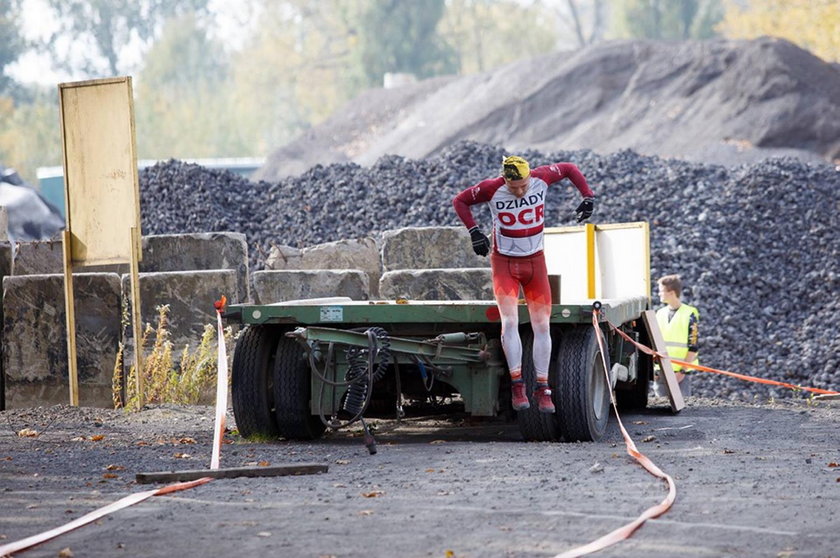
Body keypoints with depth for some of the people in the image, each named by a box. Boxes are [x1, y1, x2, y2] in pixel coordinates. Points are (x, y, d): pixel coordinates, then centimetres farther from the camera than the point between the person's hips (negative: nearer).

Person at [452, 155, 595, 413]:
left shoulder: (542, 178, -12)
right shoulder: (492, 189, -17)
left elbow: (570, 169, 6)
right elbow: (460, 200, -2)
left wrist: (588, 196, -4)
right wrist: (474, 231, -11)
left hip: (535, 261, 2)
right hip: (504, 262, -2)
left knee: (542, 325, -2)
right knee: (510, 321, -19)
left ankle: (542, 388, 4)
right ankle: (517, 384, -17)